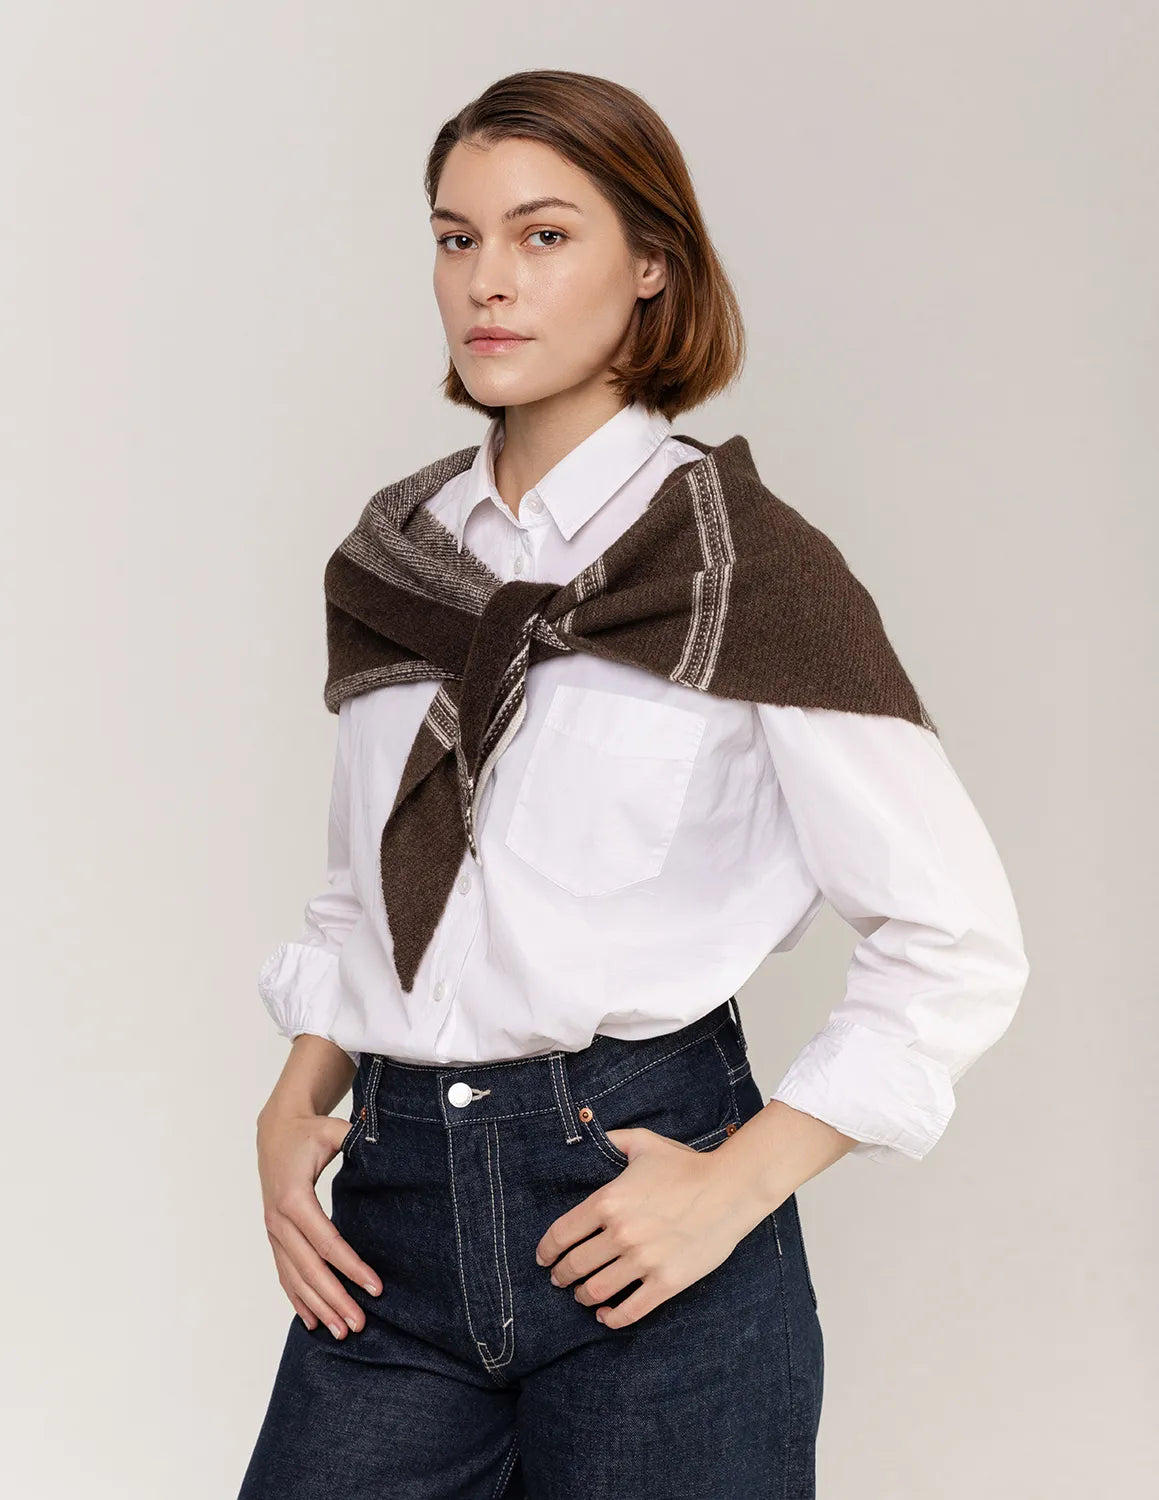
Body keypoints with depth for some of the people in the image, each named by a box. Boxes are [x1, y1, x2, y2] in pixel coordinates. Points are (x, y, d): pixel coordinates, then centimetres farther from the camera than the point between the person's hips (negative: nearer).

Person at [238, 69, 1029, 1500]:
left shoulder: (744, 561, -7)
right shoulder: (389, 554, 9)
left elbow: (959, 941, -7)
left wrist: (736, 1184, -13)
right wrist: (295, 1108, 4)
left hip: (634, 1191, -4)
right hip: (395, 1202, 4)